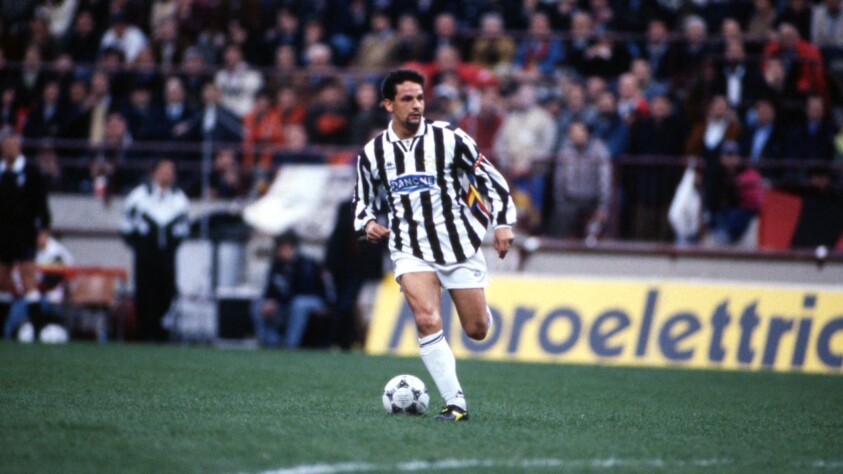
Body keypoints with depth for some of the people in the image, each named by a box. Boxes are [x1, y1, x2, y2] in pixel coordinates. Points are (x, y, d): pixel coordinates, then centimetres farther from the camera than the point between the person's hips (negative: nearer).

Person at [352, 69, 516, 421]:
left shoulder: (449, 139, -5)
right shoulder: (372, 153, 1)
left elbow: (489, 178, 2)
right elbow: (362, 198, 16)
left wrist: (503, 223, -8)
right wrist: (367, 223, -5)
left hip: (459, 244, 0)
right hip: (411, 251, 0)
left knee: (477, 330, 4)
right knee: (427, 320, -24)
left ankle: (478, 307, 44)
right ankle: (455, 404, -19)